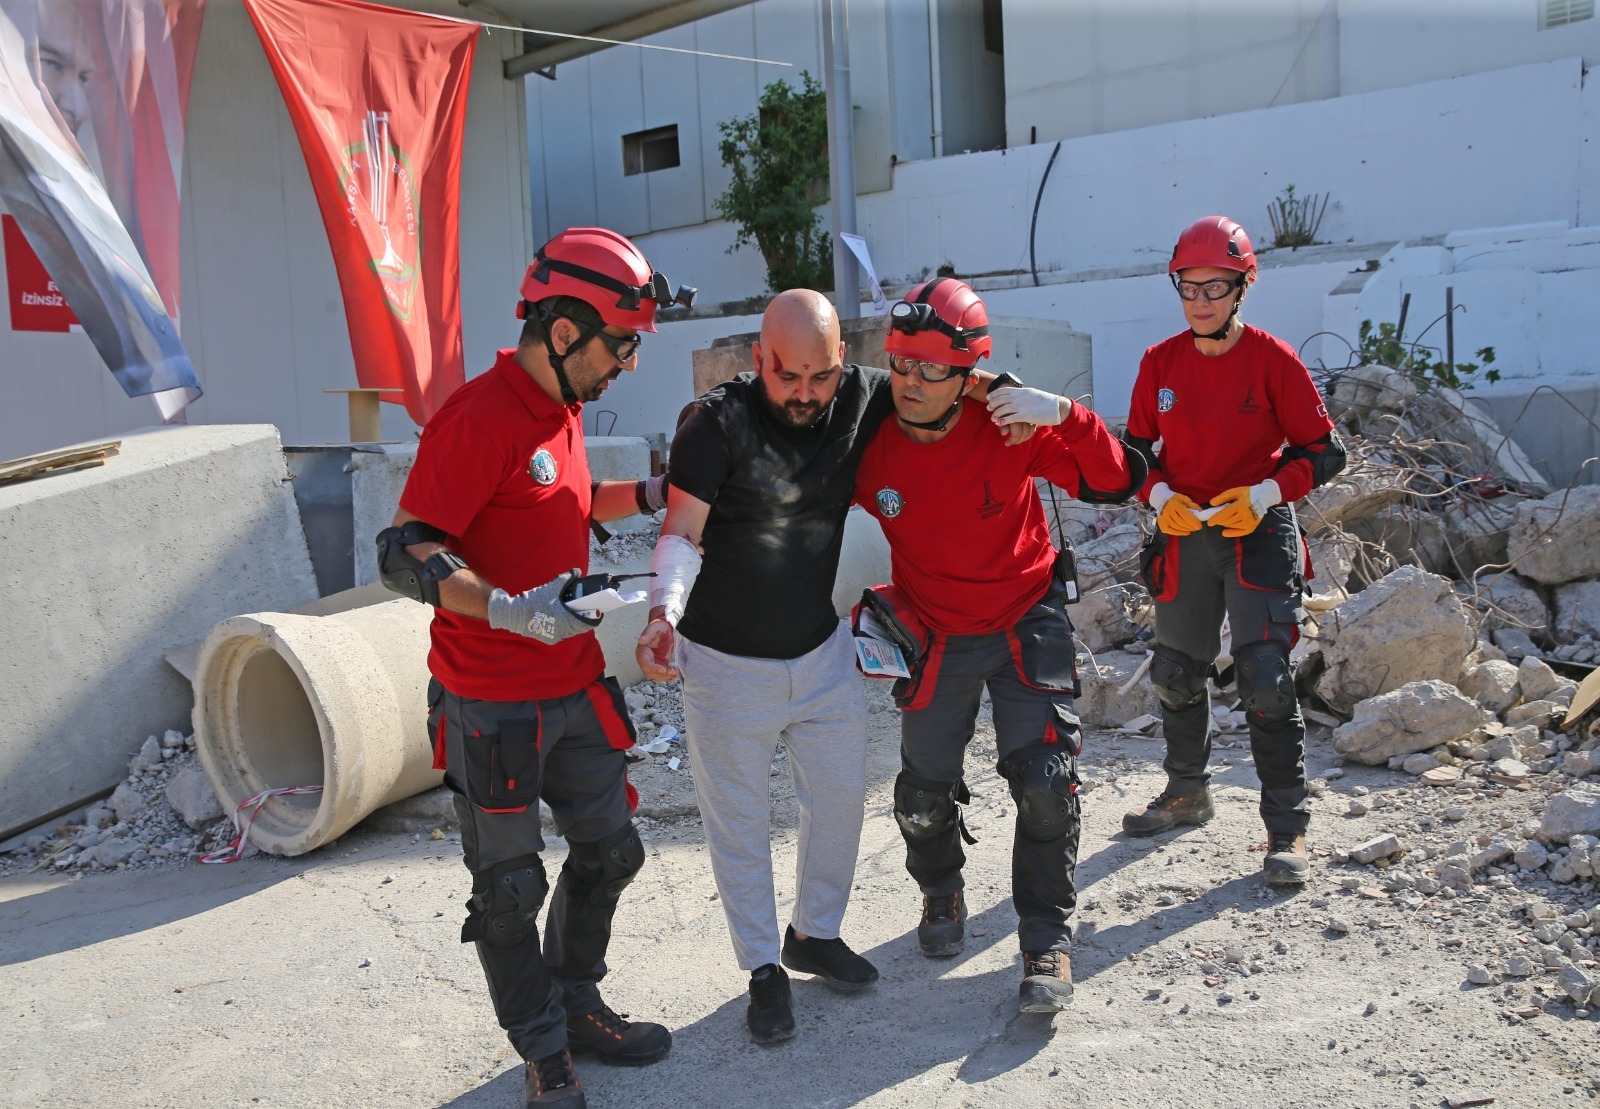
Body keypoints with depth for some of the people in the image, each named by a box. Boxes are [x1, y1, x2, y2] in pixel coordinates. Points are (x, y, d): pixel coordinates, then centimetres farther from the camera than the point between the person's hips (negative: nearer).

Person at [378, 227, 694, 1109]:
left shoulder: (562, 408, 8)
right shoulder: (479, 417, -21)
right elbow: (403, 553, -25)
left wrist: (649, 495, 16)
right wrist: (510, 608, -37)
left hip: (574, 687, 9)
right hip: (493, 706, -9)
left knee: (609, 850, 20)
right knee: (509, 888, 8)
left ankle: (575, 1004, 41)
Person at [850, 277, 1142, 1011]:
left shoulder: (1010, 425, -20)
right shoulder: (871, 446, -15)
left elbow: (1119, 484, -20)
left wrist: (1064, 416, -34)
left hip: (1027, 625, -2)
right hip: (936, 638, 2)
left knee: (1045, 786, -9)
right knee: (923, 795, 8)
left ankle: (1047, 939, 11)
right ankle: (942, 893, 41)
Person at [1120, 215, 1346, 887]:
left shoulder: (1272, 359, -8)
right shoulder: (1160, 363, 2)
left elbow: (1324, 452, -5)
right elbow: (1136, 447, 10)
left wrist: (1265, 493, -20)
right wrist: (1158, 495, -10)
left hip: (1259, 533, -4)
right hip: (1183, 535, 4)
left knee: (1266, 679, -13)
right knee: (1175, 672, 14)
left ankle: (1286, 828, 1)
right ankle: (1187, 793, 38)